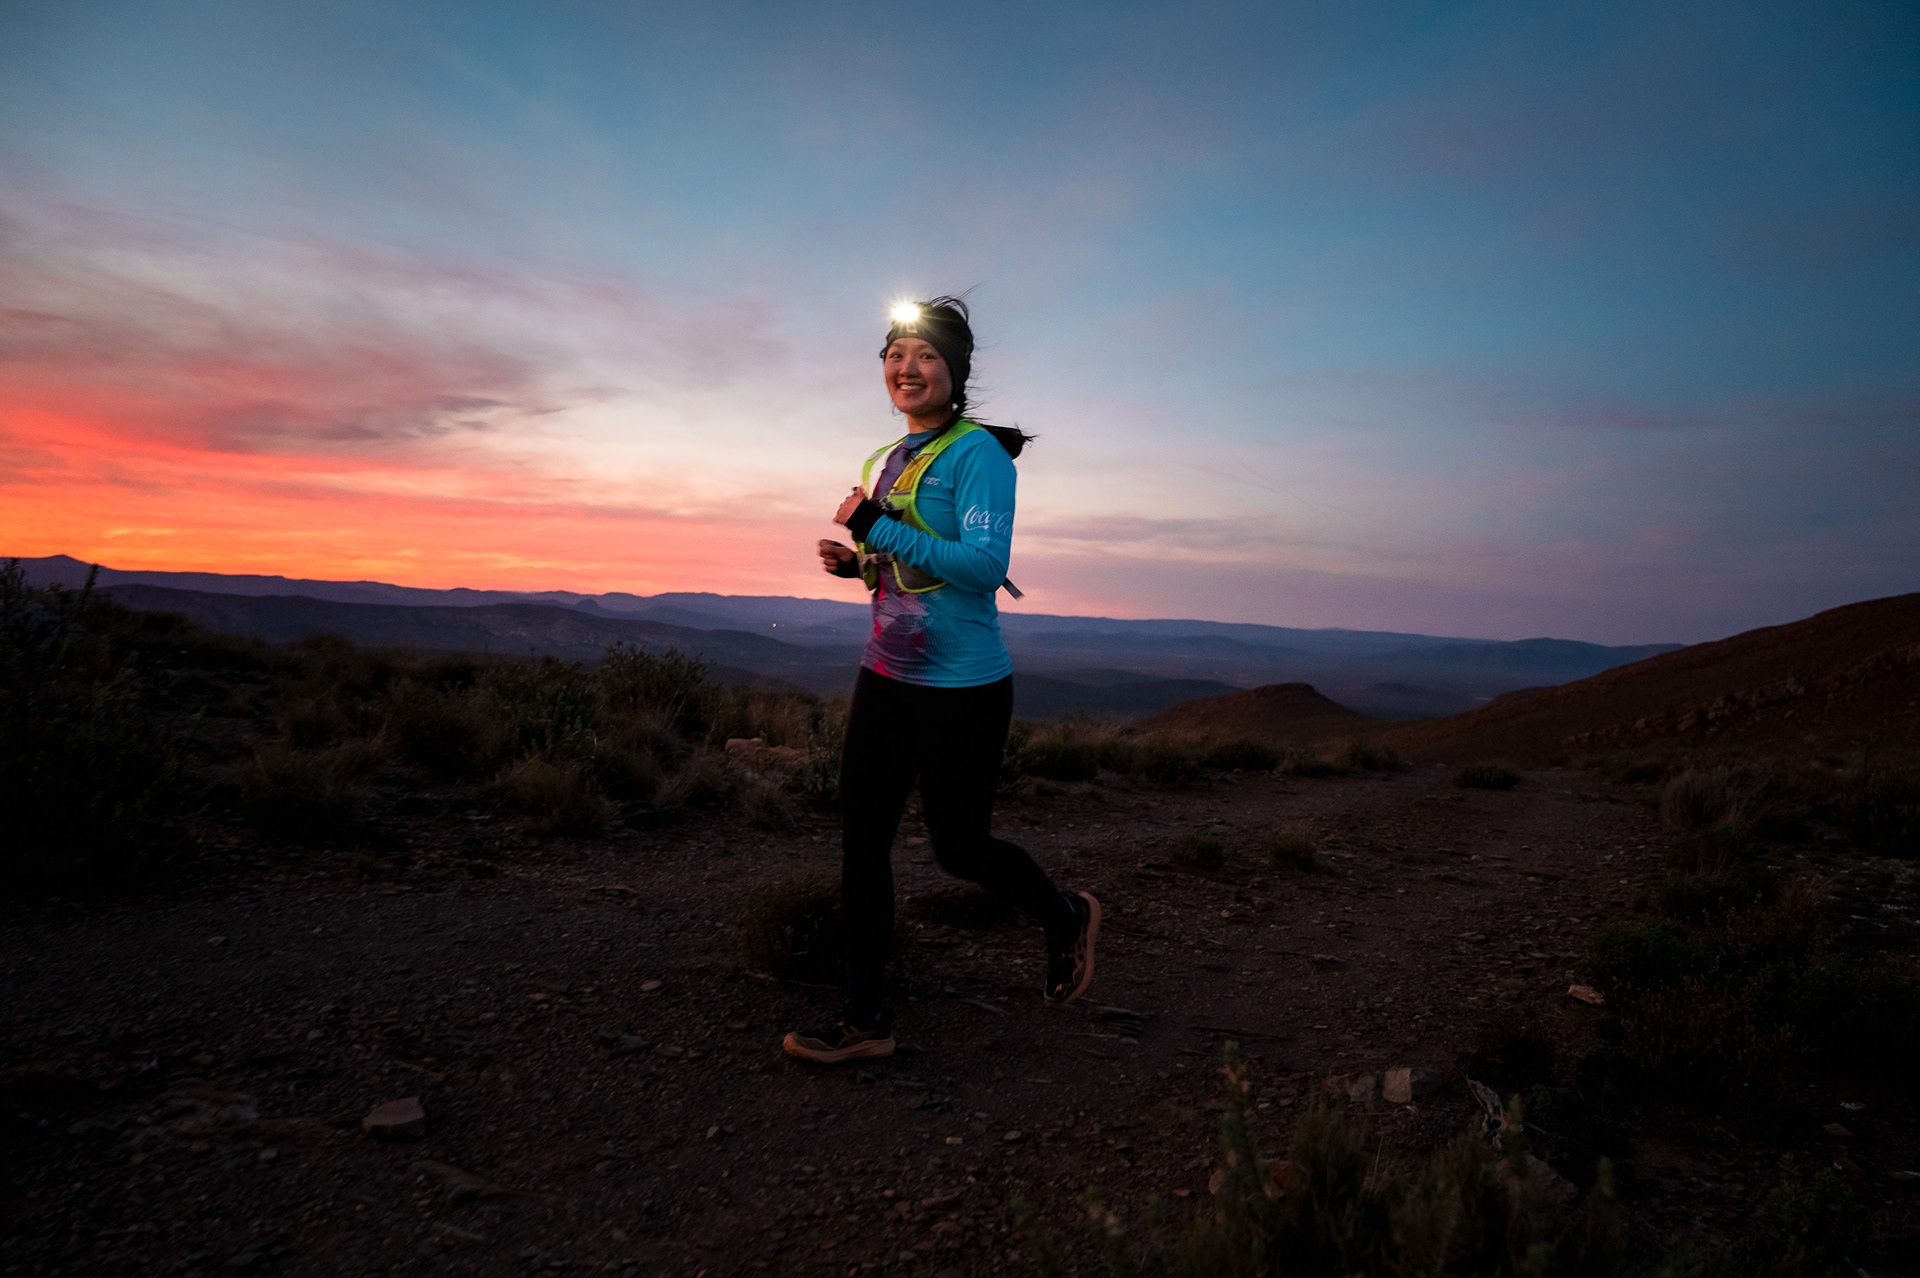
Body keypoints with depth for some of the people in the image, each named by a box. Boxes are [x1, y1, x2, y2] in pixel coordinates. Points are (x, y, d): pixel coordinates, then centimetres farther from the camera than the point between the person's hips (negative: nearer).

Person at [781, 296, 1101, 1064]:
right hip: (886, 677, 8)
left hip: (961, 687, -7)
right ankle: (867, 1019, 20)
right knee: (861, 841, 6)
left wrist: (878, 528, -22)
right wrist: (855, 563, 3)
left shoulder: (977, 452, -11)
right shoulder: (884, 461, 13)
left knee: (958, 844, 6)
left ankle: (1066, 919, 36)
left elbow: (984, 567, -22)